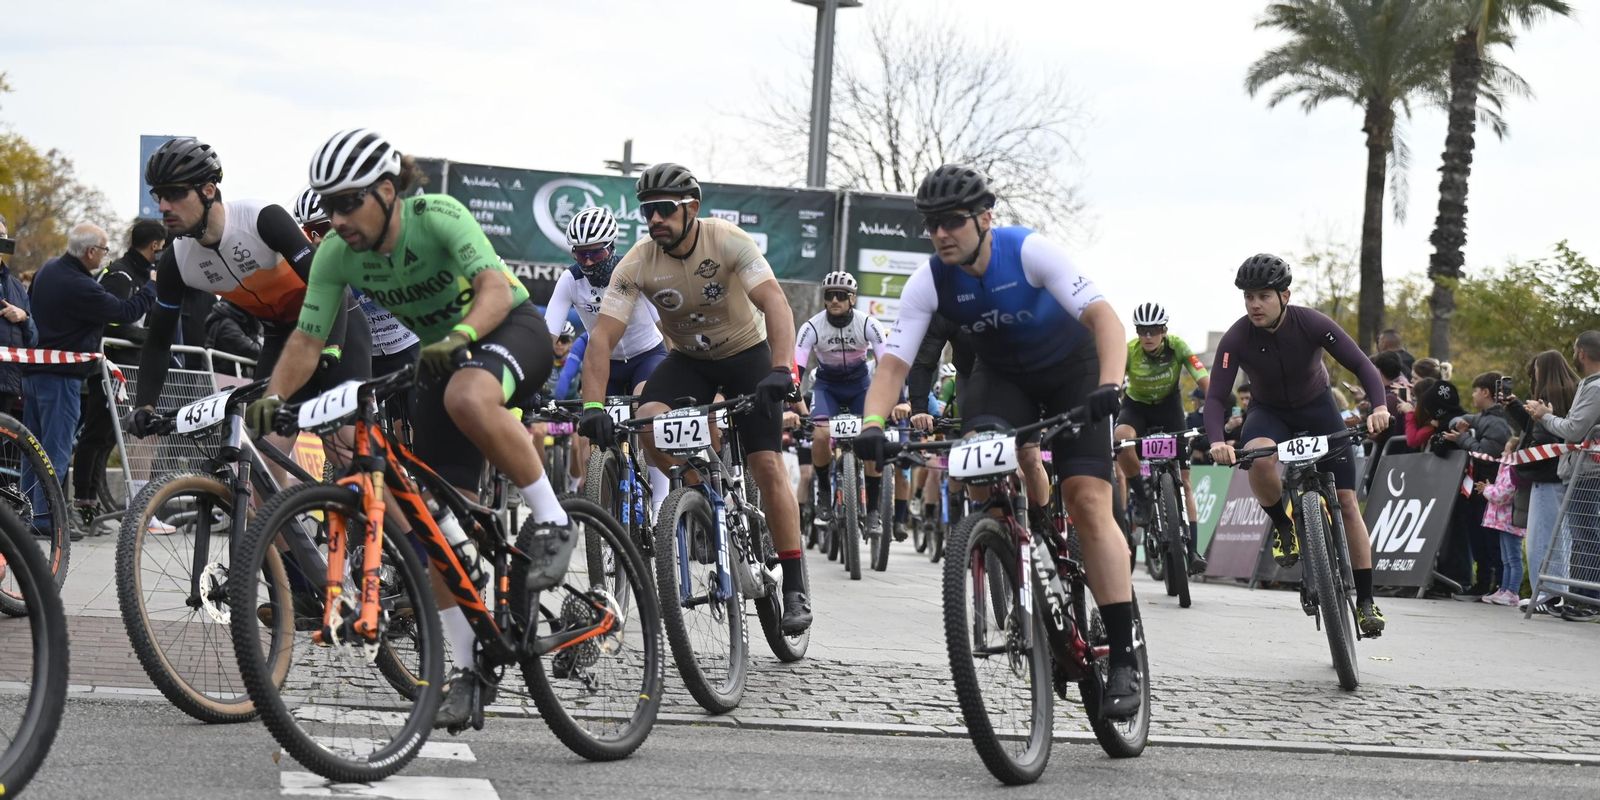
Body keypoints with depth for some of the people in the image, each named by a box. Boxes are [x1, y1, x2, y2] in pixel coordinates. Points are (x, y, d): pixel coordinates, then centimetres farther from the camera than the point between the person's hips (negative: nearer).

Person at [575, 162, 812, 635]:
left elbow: (774, 302, -34)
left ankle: (795, 589, -5)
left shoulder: (727, 240, -25)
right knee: (647, 421, -27)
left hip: (746, 353, -2)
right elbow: (602, 337, -23)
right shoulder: (637, 264, -19)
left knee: (767, 467, -13)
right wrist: (593, 406, -37)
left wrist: (781, 368, -49)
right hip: (688, 360, 3)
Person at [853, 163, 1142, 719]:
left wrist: (1110, 386, -53)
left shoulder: (1031, 251, -29)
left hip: (1073, 371, -3)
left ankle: (1124, 658, -16)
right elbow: (893, 362, -24)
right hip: (1001, 375, 3)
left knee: (1088, 502, -17)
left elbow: (1103, 316, -36)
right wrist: (872, 425, -43)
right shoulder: (929, 283, -19)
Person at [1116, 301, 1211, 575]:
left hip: (1169, 404, 1)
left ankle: (1192, 549, -1)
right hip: (1136, 405, -1)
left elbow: (1206, 382, -27)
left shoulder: (1177, 346, -24)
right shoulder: (1128, 351, -25)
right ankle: (1141, 493, -12)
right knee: (1122, 437, -37)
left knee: (1183, 480, -6)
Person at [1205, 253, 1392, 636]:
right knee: (1258, 457, -37)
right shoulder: (1236, 338, -24)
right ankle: (1283, 526, -9)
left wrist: (1379, 406, -44)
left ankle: (1365, 600, 1)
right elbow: (1215, 396, -25)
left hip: (1317, 407, 0)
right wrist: (1217, 440, -45)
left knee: (1346, 502, -7)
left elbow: (1362, 364, -25)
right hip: (1269, 412, 0)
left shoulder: (1312, 324, -26)